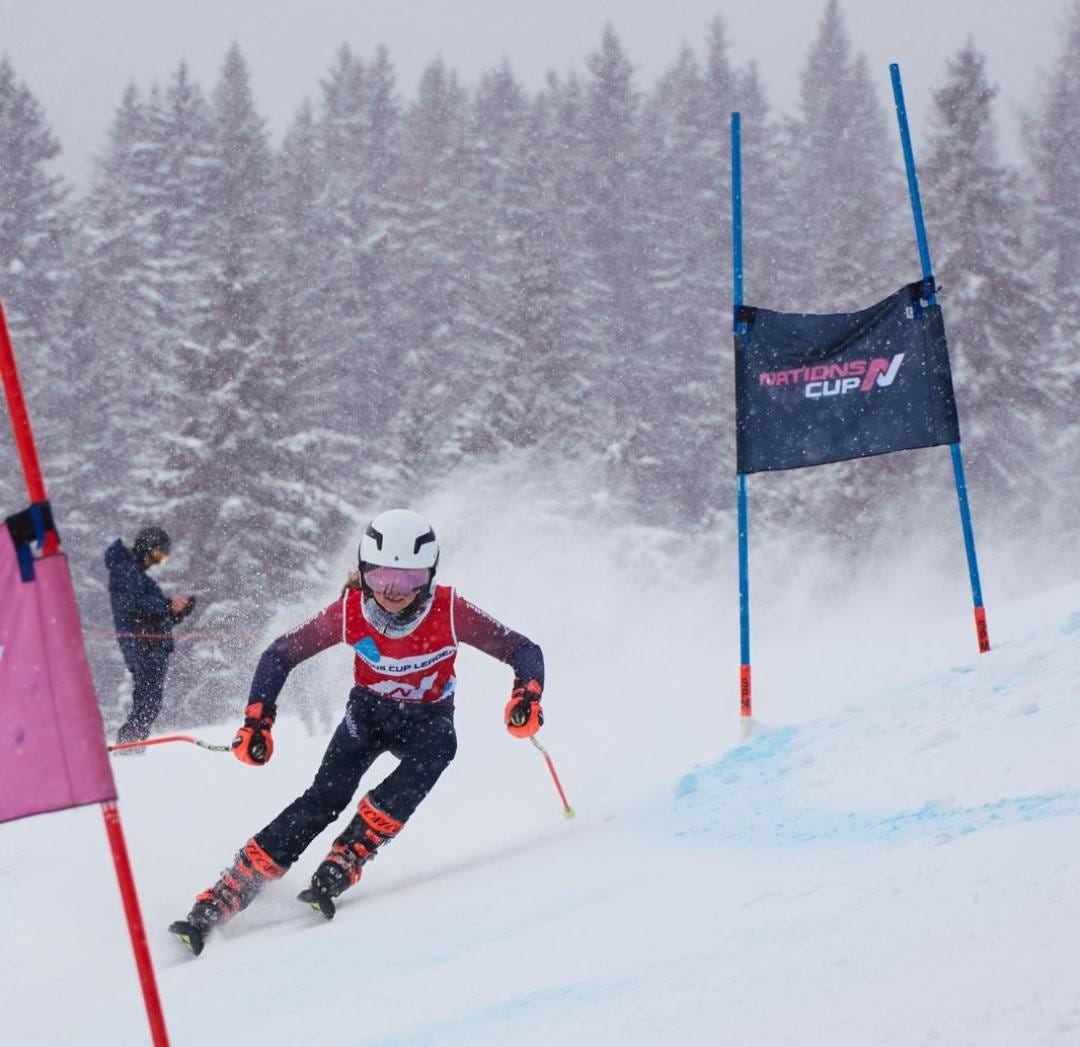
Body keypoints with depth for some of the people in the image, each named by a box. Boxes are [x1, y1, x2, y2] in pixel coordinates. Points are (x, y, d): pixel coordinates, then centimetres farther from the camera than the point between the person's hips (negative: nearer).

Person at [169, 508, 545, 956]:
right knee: (325, 797, -23)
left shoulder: (450, 612, -27)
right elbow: (279, 655, -12)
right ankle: (226, 894, -25)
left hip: (427, 718, 0)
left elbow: (523, 651, -20)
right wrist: (257, 720, -23)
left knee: (435, 752, -35)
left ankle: (340, 867, -31)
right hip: (368, 711, 1)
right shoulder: (350, 611, -23)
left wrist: (527, 695, -40)